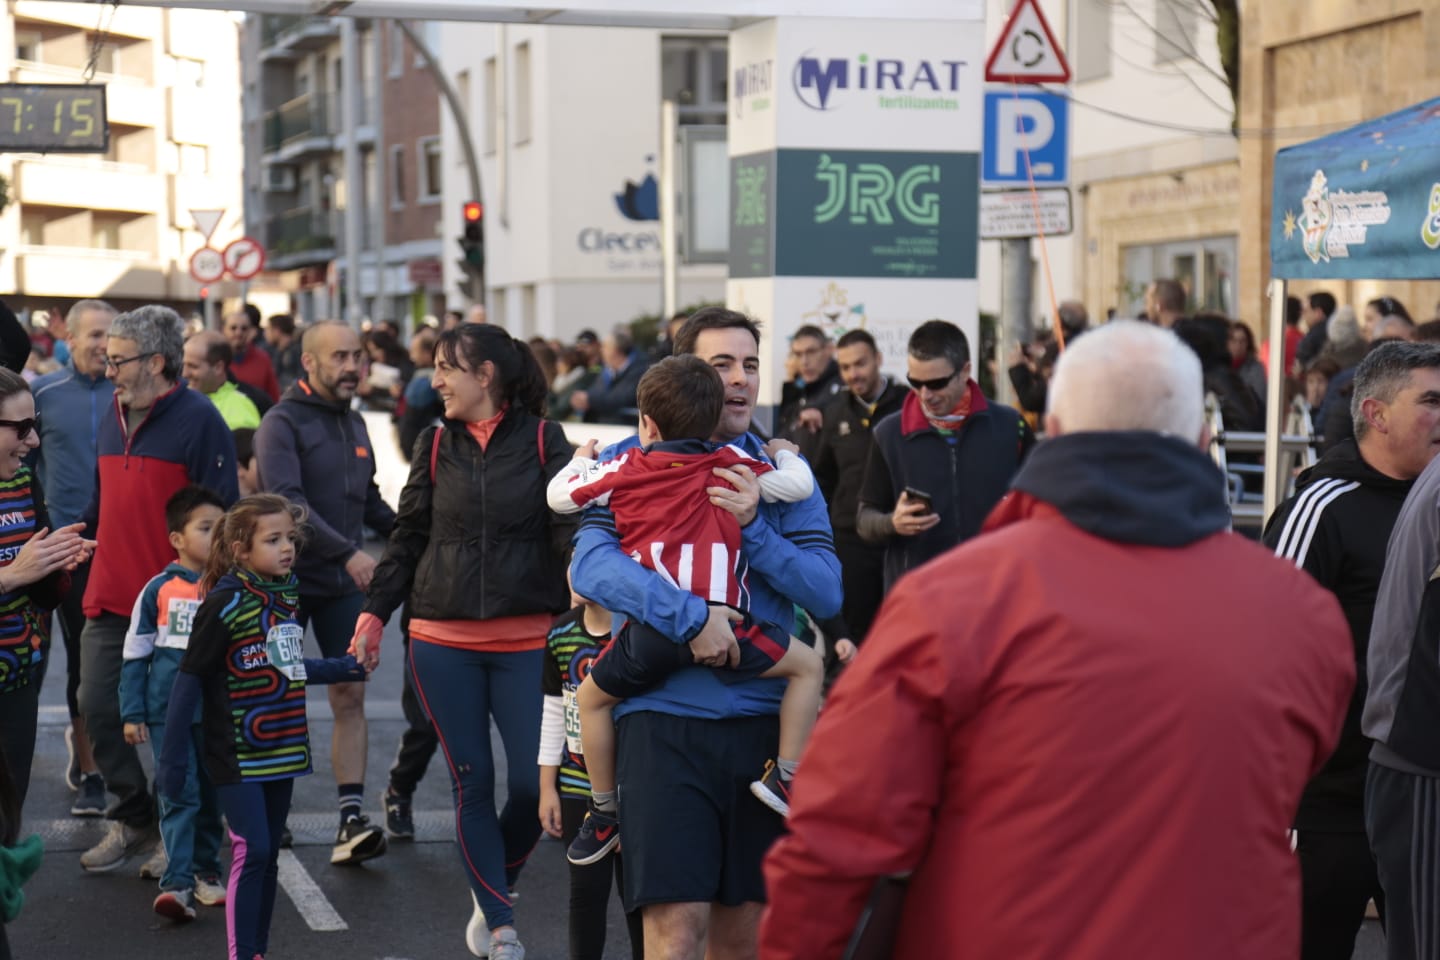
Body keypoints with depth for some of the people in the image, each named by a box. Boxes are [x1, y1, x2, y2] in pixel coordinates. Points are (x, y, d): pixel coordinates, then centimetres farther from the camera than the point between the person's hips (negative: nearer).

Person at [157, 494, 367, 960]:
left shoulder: (288, 595, 7)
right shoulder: (225, 604, -15)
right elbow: (189, 681, -14)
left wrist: (345, 669, 18)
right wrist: (173, 759, -15)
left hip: (280, 751, 7)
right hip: (237, 757, -7)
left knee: (268, 855, 12)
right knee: (251, 852, -10)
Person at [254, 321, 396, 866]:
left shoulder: (354, 423, 12)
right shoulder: (282, 423, -10)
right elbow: (286, 501, -22)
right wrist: (348, 552, -28)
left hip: (344, 585, 5)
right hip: (288, 581, -5)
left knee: (350, 697, -4)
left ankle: (350, 820, -7)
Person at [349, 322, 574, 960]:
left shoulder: (543, 441, 0)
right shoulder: (435, 445, 8)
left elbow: (571, 529, -6)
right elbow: (407, 537, 12)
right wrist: (374, 613, 6)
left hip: (526, 643, -2)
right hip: (442, 642, 2)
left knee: (535, 783, -4)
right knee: (472, 782, 4)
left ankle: (495, 889, 23)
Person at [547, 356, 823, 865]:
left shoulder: (622, 470, 13)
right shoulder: (732, 464, 9)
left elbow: (560, 496, 22)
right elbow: (799, 486, 6)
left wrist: (581, 459, 44)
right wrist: (785, 454, 29)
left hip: (649, 631, 1)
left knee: (592, 698, 26)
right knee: (807, 665, 18)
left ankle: (604, 813, 29)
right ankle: (785, 776, 8)